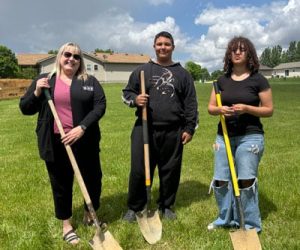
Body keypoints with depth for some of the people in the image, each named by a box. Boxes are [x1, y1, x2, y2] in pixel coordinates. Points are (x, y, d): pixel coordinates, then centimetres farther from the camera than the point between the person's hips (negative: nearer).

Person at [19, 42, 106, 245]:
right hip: (55, 143, 0)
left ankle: (89, 215, 37)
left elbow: (100, 105, -7)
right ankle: (66, 224, 32)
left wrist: (82, 127, -18)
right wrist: (37, 92, -12)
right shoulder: (43, 81, 6)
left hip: (85, 141, 1)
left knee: (93, 179, 10)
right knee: (61, 184, 11)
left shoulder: (90, 81, 5)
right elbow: (25, 109, 7)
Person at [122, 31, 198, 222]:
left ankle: (166, 206, 28)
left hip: (173, 132, 1)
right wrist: (135, 99, -11)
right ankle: (134, 207, 20)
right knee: (139, 171, 1)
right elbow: (126, 93, 12)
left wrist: (189, 128, 2)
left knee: (171, 171, 9)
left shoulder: (183, 74, 11)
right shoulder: (142, 71, 9)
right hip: (145, 129, -1)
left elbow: (190, 104, 9)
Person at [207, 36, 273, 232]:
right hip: (224, 136, 4)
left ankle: (251, 224, 18)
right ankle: (226, 218, 27)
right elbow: (210, 107, 10)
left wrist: (246, 108, -18)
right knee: (220, 180, 6)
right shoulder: (222, 80, 8)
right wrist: (220, 110, -13)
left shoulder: (258, 80, -3)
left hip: (250, 136, -4)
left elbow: (269, 110, -2)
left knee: (246, 181, -2)